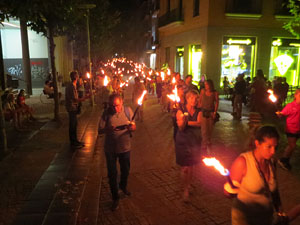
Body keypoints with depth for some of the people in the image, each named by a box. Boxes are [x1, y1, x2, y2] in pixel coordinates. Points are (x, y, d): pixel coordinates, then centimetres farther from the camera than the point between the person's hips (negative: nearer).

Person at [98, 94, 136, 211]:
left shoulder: (127, 110, -9)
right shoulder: (106, 113, -13)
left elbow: (134, 127, -5)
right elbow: (100, 130, -13)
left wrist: (131, 127, -29)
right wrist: (108, 129, -35)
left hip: (125, 147, 2)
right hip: (110, 148, -2)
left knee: (125, 170, 21)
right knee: (112, 174, 6)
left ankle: (123, 186, 53)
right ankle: (115, 198, 25)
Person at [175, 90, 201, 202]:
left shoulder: (198, 112, 2)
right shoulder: (181, 111, -7)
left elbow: (199, 123, -15)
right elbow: (181, 127, -16)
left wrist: (187, 122, -21)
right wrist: (182, 120, -36)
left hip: (194, 142, 3)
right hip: (183, 142, -3)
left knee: (191, 166, 12)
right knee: (185, 168, -2)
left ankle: (188, 186, 34)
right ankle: (185, 190, 15)